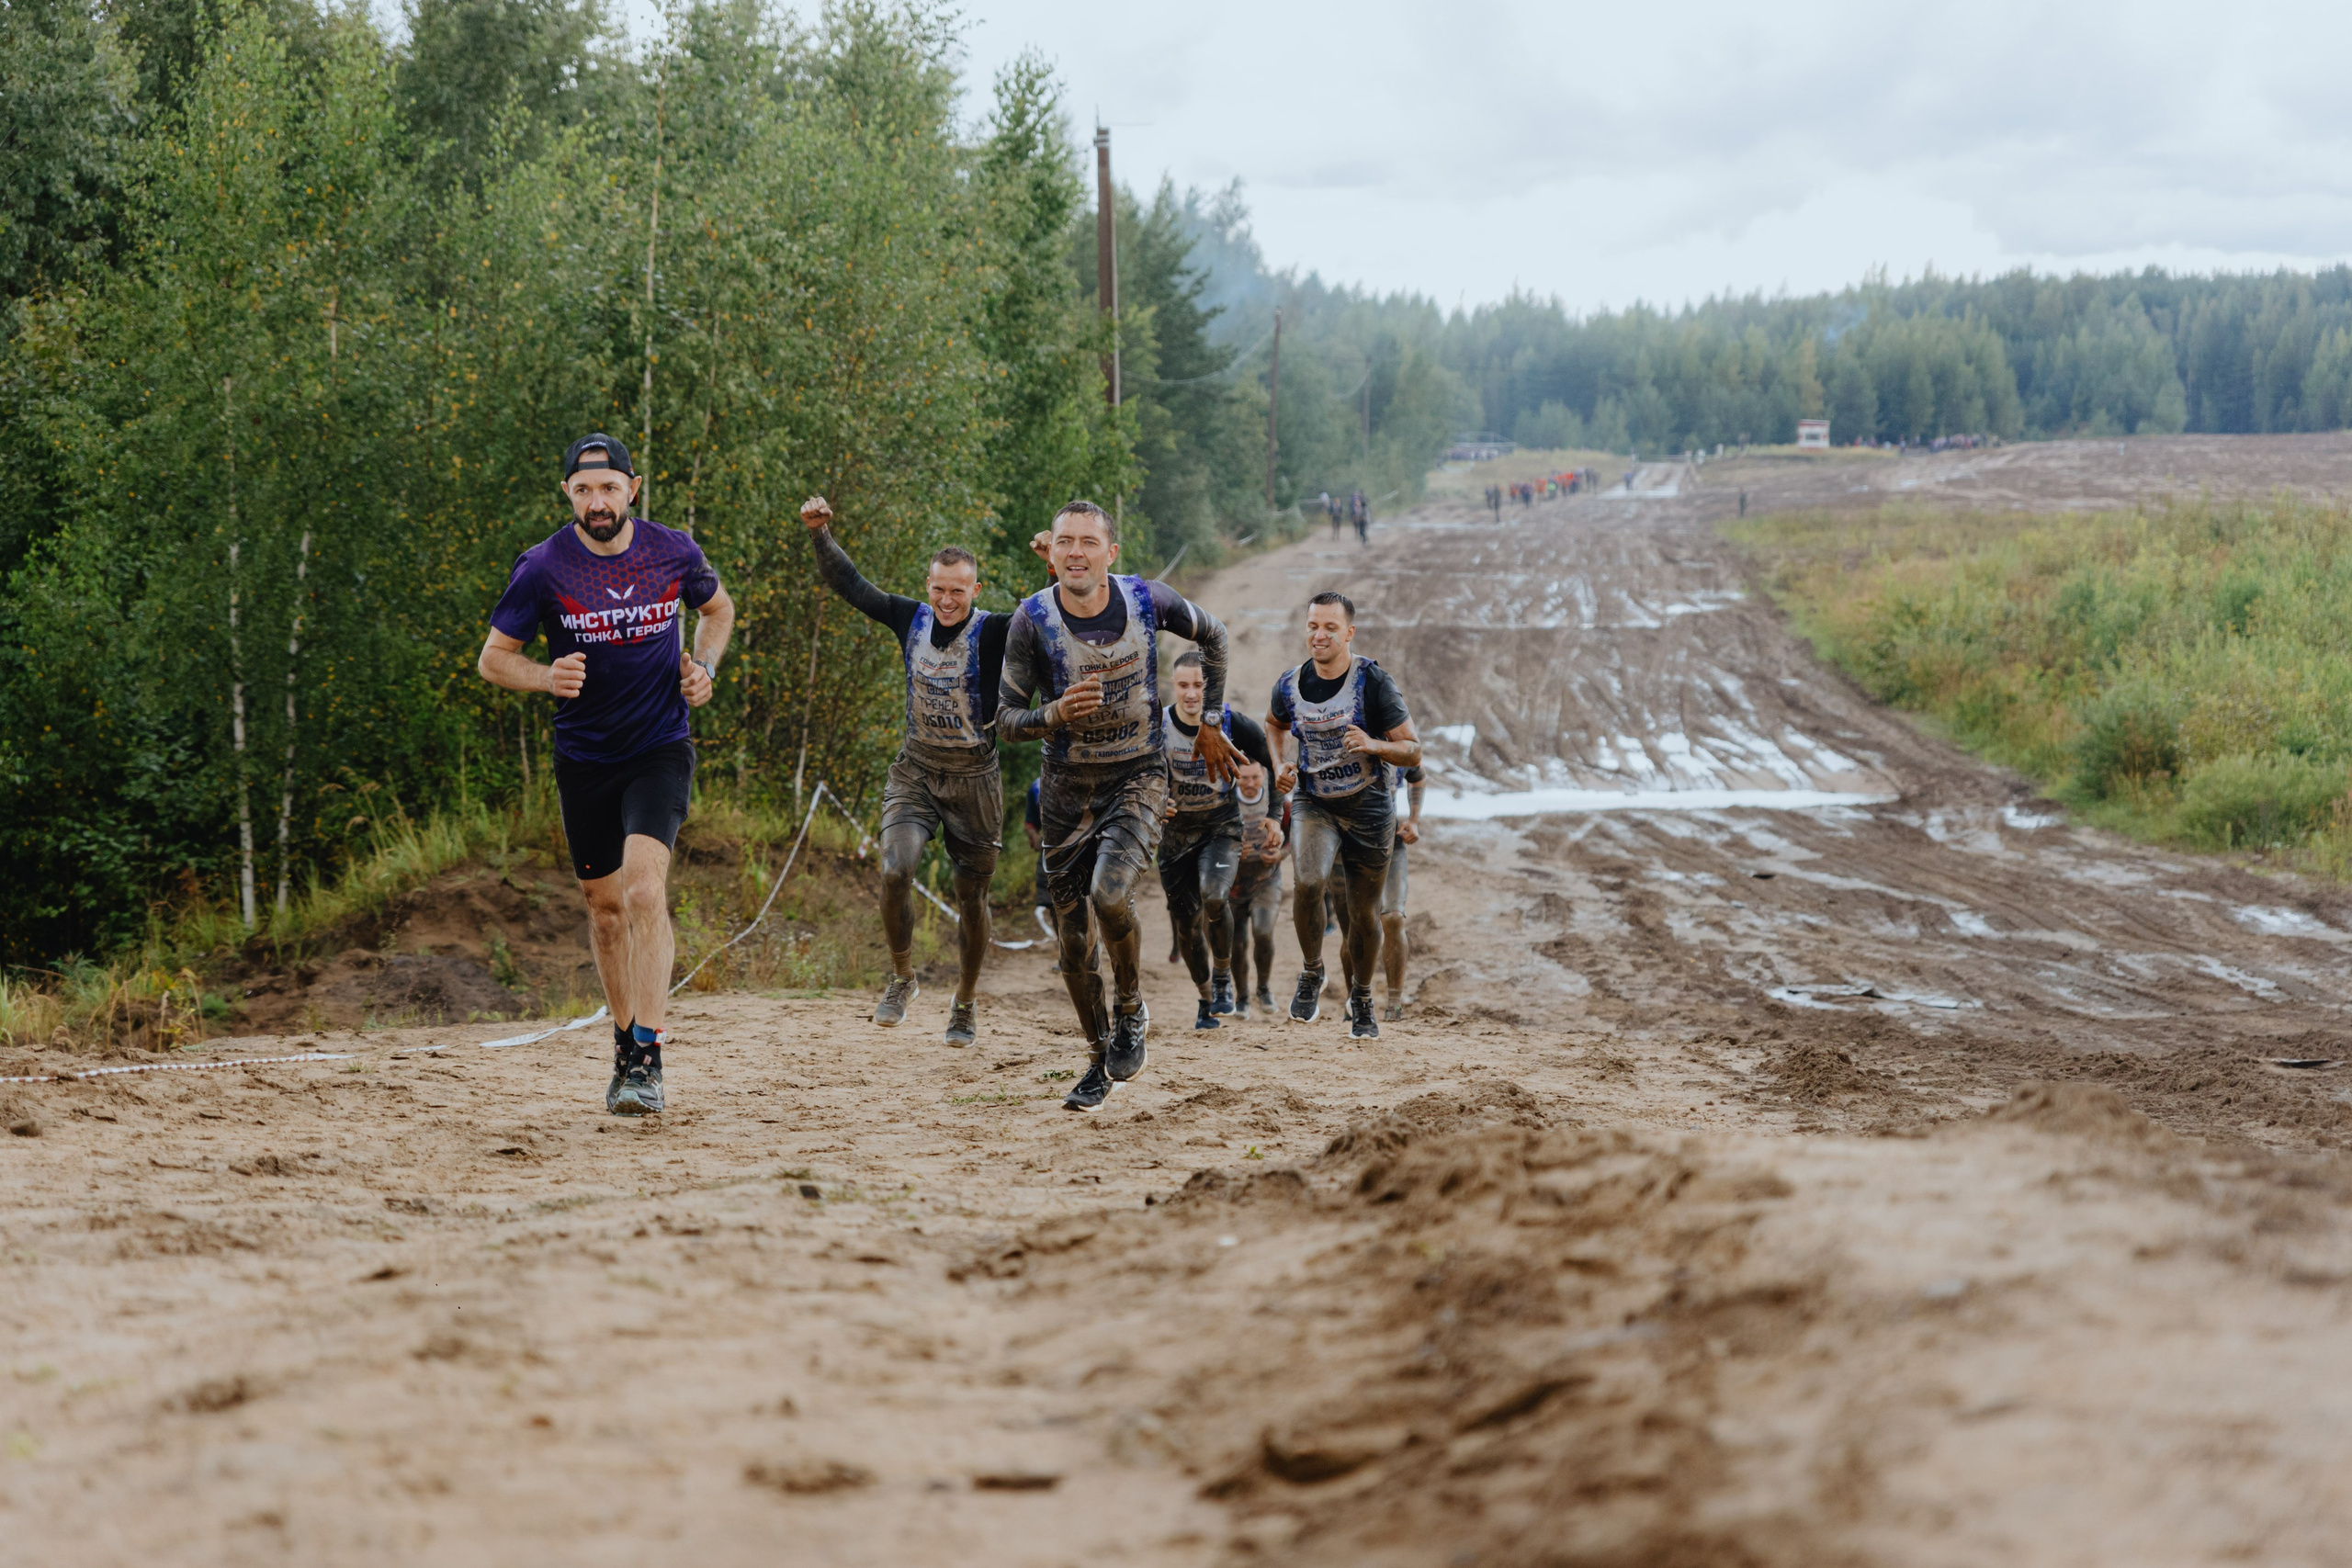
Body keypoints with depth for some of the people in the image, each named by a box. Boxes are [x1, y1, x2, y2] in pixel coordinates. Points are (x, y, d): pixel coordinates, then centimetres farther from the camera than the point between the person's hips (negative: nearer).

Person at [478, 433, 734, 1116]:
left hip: (660, 749, -2)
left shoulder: (674, 552, -6)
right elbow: (492, 659, -2)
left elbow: (718, 608, 16)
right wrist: (546, 676, -22)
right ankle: (626, 1042, 31)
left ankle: (648, 1060, -23)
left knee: (644, 888, -21)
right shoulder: (542, 568, -10)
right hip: (584, 758, 2)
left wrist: (704, 666, -3)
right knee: (604, 905, 11)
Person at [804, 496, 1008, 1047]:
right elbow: (850, 584, 6)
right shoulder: (911, 619, -2)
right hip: (915, 769, 2)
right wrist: (821, 534, -6)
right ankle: (902, 978, 3)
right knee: (896, 871, -19)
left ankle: (966, 1003, 27)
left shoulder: (993, 634, -13)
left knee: (972, 897, 7)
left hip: (973, 776, -2)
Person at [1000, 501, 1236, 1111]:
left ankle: (1131, 1010, 0)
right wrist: (1056, 714, -28)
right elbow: (1006, 719, -8)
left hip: (1138, 778, -2)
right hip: (1067, 786, 2)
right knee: (1071, 935, 6)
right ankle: (1101, 1061, 27)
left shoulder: (1147, 600, -10)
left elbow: (1212, 635, 10)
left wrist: (1209, 723, 13)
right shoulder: (1033, 619, -13)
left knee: (1108, 893, -27)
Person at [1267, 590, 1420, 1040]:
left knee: (1364, 912, 8)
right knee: (1309, 881, -27)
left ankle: (1361, 1000, 33)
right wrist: (1280, 765, 3)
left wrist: (1373, 745, -30)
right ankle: (1312, 972, -1)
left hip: (1368, 808, -1)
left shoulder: (1373, 683, -15)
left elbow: (1413, 751, -12)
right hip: (1312, 803, 1)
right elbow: (1275, 724, 21)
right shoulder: (1289, 685, -4)